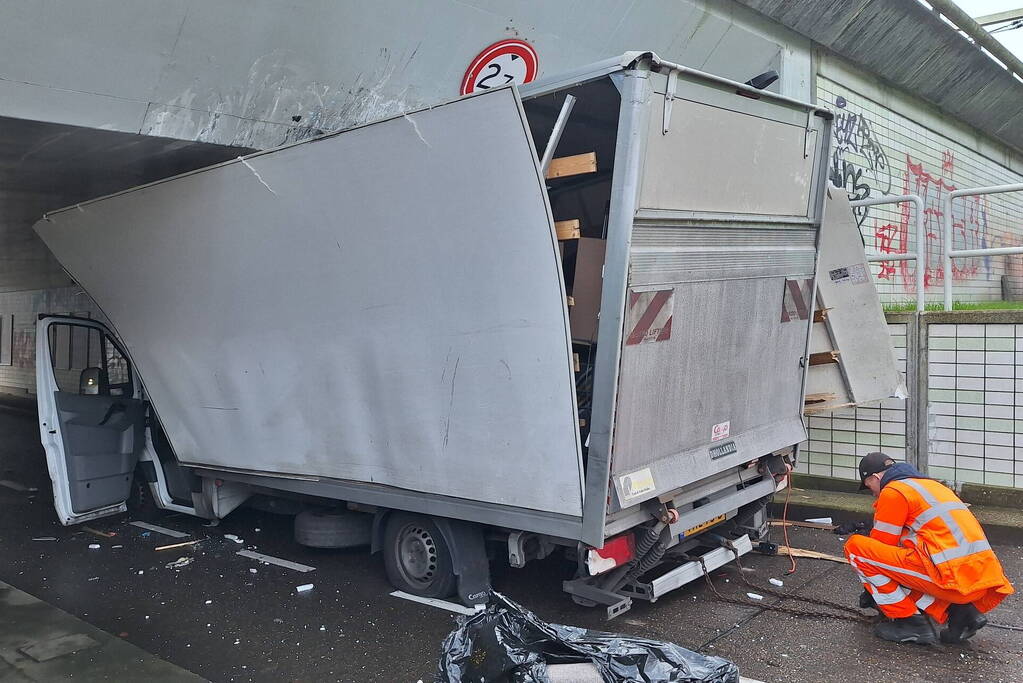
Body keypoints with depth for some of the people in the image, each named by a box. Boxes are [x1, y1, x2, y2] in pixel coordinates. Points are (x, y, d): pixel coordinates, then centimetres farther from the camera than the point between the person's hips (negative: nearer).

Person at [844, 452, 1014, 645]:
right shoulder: (930, 484, 27)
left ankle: (908, 621, 0)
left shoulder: (893, 492, 0)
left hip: (951, 577, -9)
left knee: (855, 546, -4)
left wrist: (870, 590, 23)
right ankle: (955, 612, 9)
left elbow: (882, 547, 5)